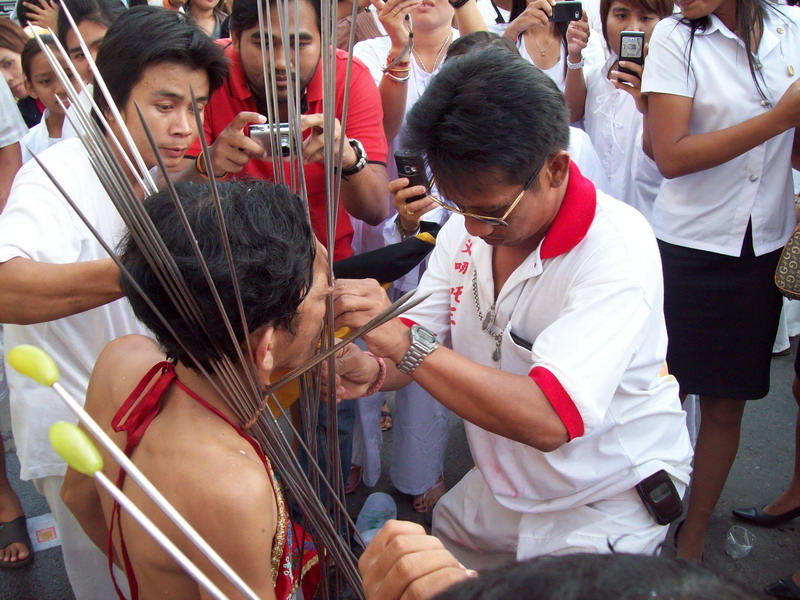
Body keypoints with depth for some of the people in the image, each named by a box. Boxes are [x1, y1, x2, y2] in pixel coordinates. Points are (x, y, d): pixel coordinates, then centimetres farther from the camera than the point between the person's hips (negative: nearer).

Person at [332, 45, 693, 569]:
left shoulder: (618, 249, -30)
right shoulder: (466, 226, -8)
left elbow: (549, 421, -39)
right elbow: (416, 343, -5)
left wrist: (406, 343, -44)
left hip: (604, 510, -6)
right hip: (499, 491, 6)